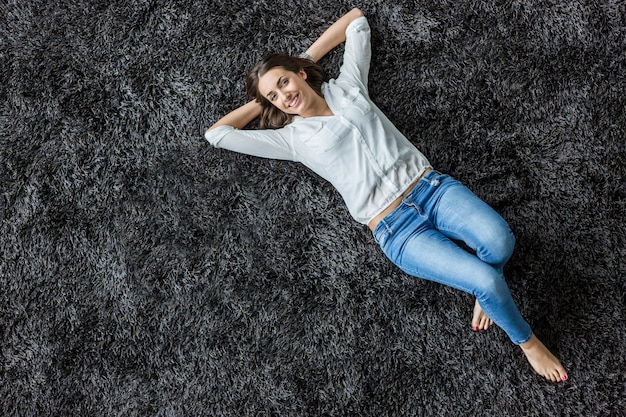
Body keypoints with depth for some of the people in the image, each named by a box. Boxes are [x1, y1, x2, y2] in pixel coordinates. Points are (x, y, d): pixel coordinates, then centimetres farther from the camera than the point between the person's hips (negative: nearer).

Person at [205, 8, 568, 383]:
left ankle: (485, 291, 10)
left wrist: (306, 57, 23)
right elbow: (217, 135, 8)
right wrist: (263, 102, 18)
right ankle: (526, 340, 9)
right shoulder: (292, 138, 9)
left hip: (432, 186, 4)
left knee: (500, 241, -26)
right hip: (396, 231, -3)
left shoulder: (346, 86, 16)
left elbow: (356, 20, 27)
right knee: (487, 281, -22)